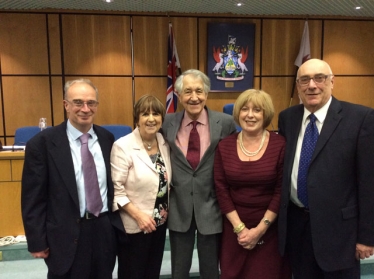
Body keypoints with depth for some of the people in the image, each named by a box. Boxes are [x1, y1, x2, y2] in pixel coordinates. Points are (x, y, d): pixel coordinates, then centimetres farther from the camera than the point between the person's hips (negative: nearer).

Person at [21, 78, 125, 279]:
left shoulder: (107, 138, 1)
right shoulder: (42, 143, -12)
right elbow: (33, 198, -8)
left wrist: (116, 222, 10)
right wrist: (37, 242, -7)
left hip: (105, 230, 4)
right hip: (66, 236, -4)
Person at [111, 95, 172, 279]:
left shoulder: (164, 143, 1)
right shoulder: (123, 146, -17)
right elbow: (115, 189, -17)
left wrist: (165, 212, 5)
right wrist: (138, 215, -20)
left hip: (159, 222, 6)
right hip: (133, 226, -5)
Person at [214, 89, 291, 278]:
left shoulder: (279, 145, -8)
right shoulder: (224, 146, -3)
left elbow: (281, 191, -8)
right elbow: (221, 190, -3)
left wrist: (260, 229, -11)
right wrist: (239, 227, -8)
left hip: (270, 229, -1)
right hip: (234, 228, 2)